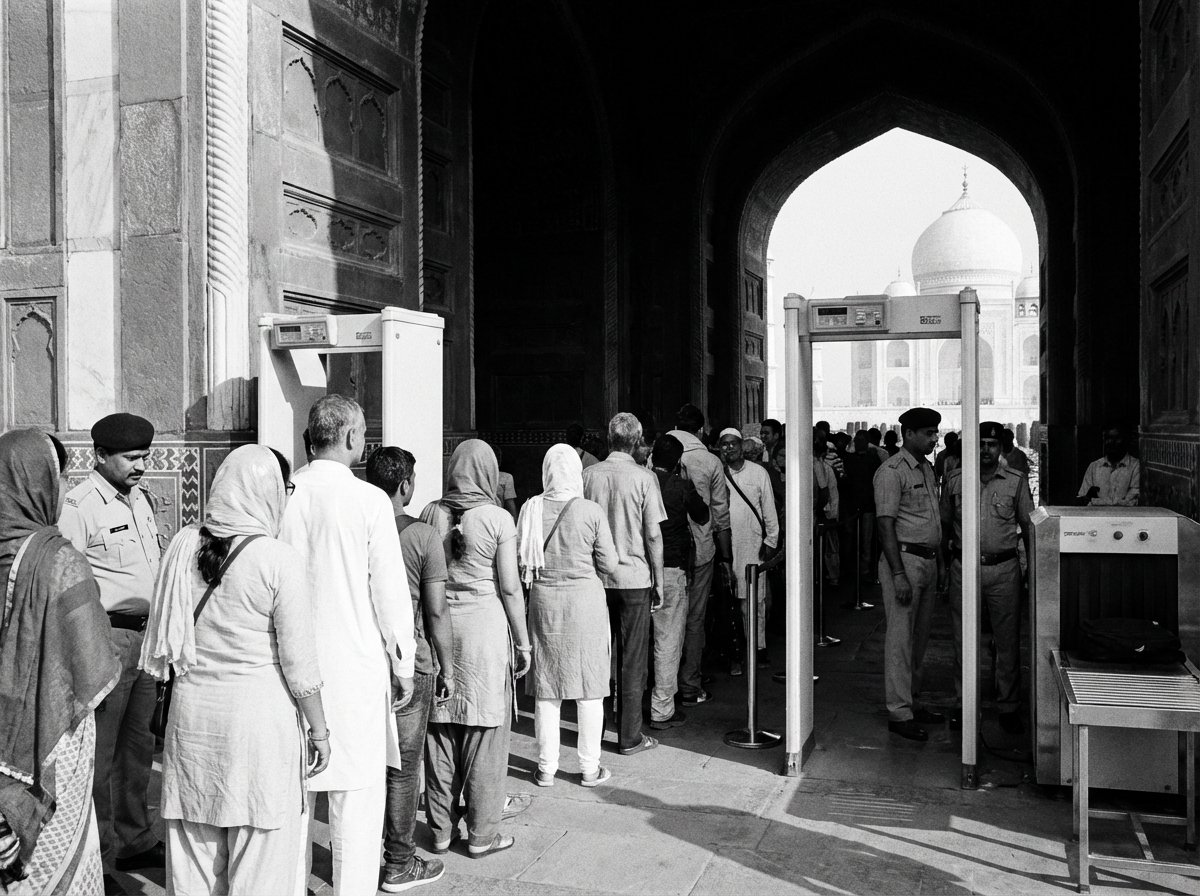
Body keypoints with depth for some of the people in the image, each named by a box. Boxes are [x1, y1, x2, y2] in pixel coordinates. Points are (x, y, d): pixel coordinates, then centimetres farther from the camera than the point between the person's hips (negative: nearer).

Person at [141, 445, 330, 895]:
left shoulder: (183, 545, 0)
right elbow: (299, 661, -10)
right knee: (260, 852, 7)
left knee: (194, 846, 16)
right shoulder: (278, 559, -14)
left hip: (191, 708, 5)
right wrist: (319, 730, 0)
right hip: (259, 711, -5)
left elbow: (165, 634, 10)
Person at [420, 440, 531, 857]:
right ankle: (481, 834, 13)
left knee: (440, 729, 11)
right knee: (485, 732, 5)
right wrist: (522, 642, 3)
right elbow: (510, 587, -6)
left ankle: (441, 829, 22)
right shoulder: (497, 519, -7)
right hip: (485, 621, -4)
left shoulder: (431, 514, 2)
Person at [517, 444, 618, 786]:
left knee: (546, 687, 11)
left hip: (544, 600, 2)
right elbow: (609, 565, -4)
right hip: (585, 598, -2)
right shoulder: (591, 511, -9)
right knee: (589, 685, 8)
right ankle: (589, 767, 15)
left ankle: (546, 767, 18)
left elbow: (520, 560, 2)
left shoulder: (531, 509, -4)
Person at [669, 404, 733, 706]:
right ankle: (690, 687, 11)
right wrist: (725, 558, 8)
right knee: (694, 619, 6)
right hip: (700, 551, -1)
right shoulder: (710, 462, -3)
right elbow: (721, 516, 0)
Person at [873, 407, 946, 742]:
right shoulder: (892, 472, -12)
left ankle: (911, 702, 24)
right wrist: (898, 574, -21)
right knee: (901, 637, -4)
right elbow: (885, 523, -17)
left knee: (920, 636, 13)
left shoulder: (927, 469, 15)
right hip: (905, 559, -9)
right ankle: (899, 713, 2)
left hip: (928, 560, 9)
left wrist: (941, 562, 16)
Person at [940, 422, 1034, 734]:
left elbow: (1029, 526, 7)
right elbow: (944, 523, 12)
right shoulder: (954, 480, 5)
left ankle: (1008, 706, 16)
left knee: (1008, 640, 4)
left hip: (1004, 569, -1)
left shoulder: (1016, 482, 2)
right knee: (963, 639, 7)